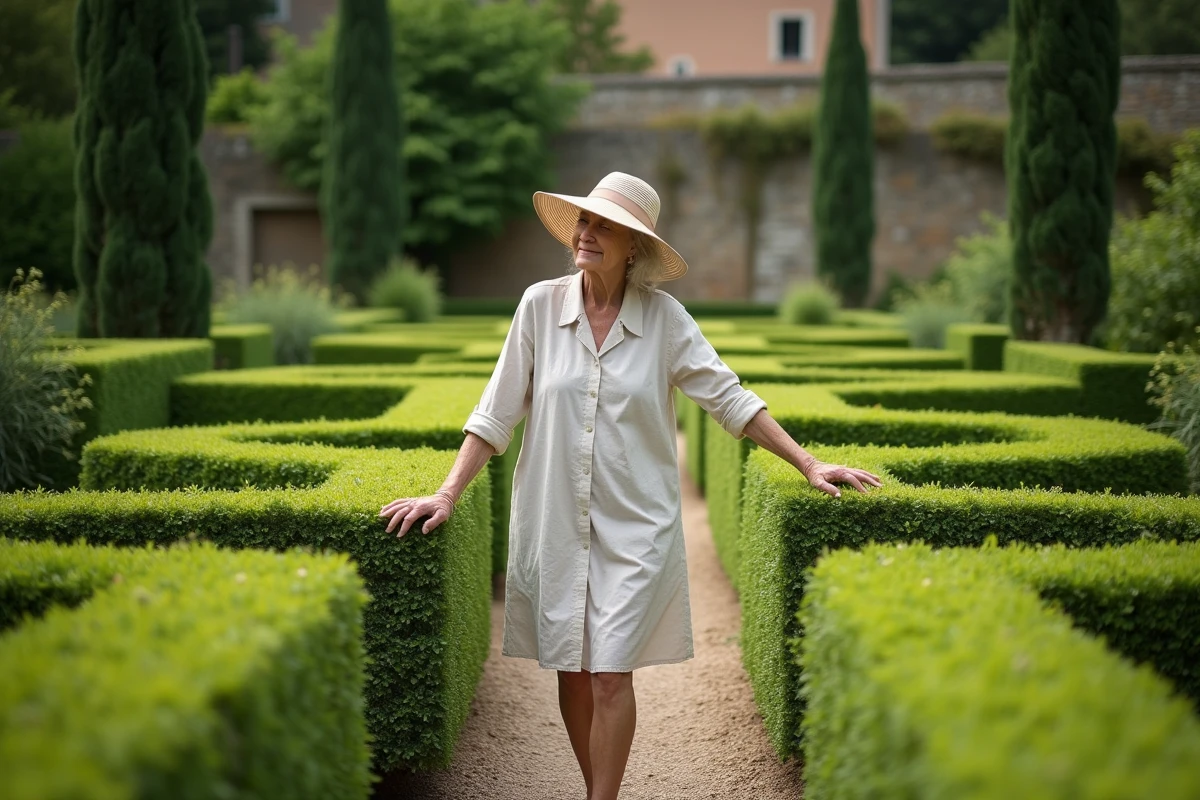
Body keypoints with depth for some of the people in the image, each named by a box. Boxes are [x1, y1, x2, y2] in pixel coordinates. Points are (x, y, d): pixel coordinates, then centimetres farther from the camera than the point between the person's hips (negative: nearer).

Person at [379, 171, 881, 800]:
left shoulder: (663, 316, -4)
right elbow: (497, 411, 1)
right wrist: (447, 495, -5)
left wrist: (809, 465, -2)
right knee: (570, 672, 9)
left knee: (611, 675, -6)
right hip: (554, 522, 2)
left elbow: (728, 398, 1)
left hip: (635, 525, -2)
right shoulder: (540, 305, -2)